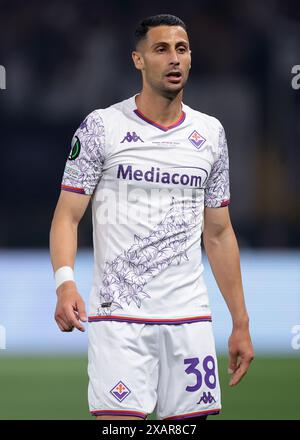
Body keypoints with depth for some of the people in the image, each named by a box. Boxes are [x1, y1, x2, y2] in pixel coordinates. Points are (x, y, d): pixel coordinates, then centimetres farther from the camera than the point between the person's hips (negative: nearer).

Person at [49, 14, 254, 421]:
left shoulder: (210, 133, 12)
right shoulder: (101, 127, 0)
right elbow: (67, 216, -2)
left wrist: (241, 323, 13)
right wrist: (65, 283, -21)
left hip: (190, 318, 4)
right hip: (118, 316, -4)